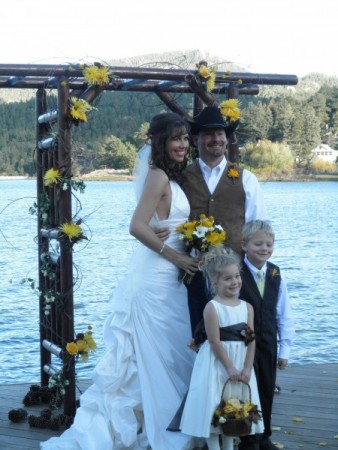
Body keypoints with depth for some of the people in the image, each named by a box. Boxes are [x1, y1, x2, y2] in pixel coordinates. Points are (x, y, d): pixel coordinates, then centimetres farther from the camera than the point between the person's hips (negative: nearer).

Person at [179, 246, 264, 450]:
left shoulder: (247, 307, 2)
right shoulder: (212, 307, -14)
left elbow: (252, 341, 0)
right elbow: (215, 342, -15)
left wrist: (247, 369, -8)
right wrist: (229, 368, -14)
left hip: (241, 364, 5)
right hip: (217, 364, -5)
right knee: (214, 408, 2)